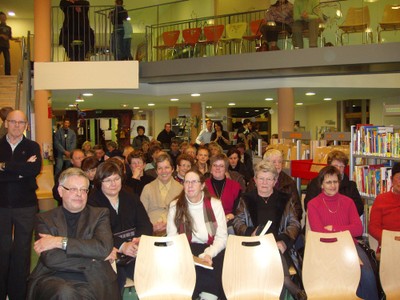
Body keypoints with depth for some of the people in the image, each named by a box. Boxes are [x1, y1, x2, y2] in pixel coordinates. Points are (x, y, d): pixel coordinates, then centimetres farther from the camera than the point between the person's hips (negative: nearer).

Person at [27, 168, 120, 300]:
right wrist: (93, 258, -8)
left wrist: (60, 242, -9)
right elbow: (49, 258, -6)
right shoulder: (44, 219, 10)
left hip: (90, 280, 0)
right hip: (53, 279, 1)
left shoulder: (100, 214, 11)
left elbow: (104, 248, -7)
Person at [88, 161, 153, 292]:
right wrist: (121, 246, -26)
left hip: (135, 250, 4)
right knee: (118, 276, -32)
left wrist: (140, 239, -16)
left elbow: (146, 224, 7)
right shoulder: (93, 202, 2)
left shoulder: (131, 197, 16)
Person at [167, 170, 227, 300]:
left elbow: (222, 237, -1)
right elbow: (172, 237, 1)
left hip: (211, 249, 0)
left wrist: (209, 254, -21)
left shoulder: (215, 204, 4)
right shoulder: (175, 206, 6)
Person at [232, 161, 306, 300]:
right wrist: (250, 232, -11)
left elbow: (294, 224, 9)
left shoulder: (285, 199, 17)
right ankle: (288, 284, -30)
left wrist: (284, 241, -10)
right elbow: (237, 223, 10)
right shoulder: (246, 199, 17)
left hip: (279, 247, 0)